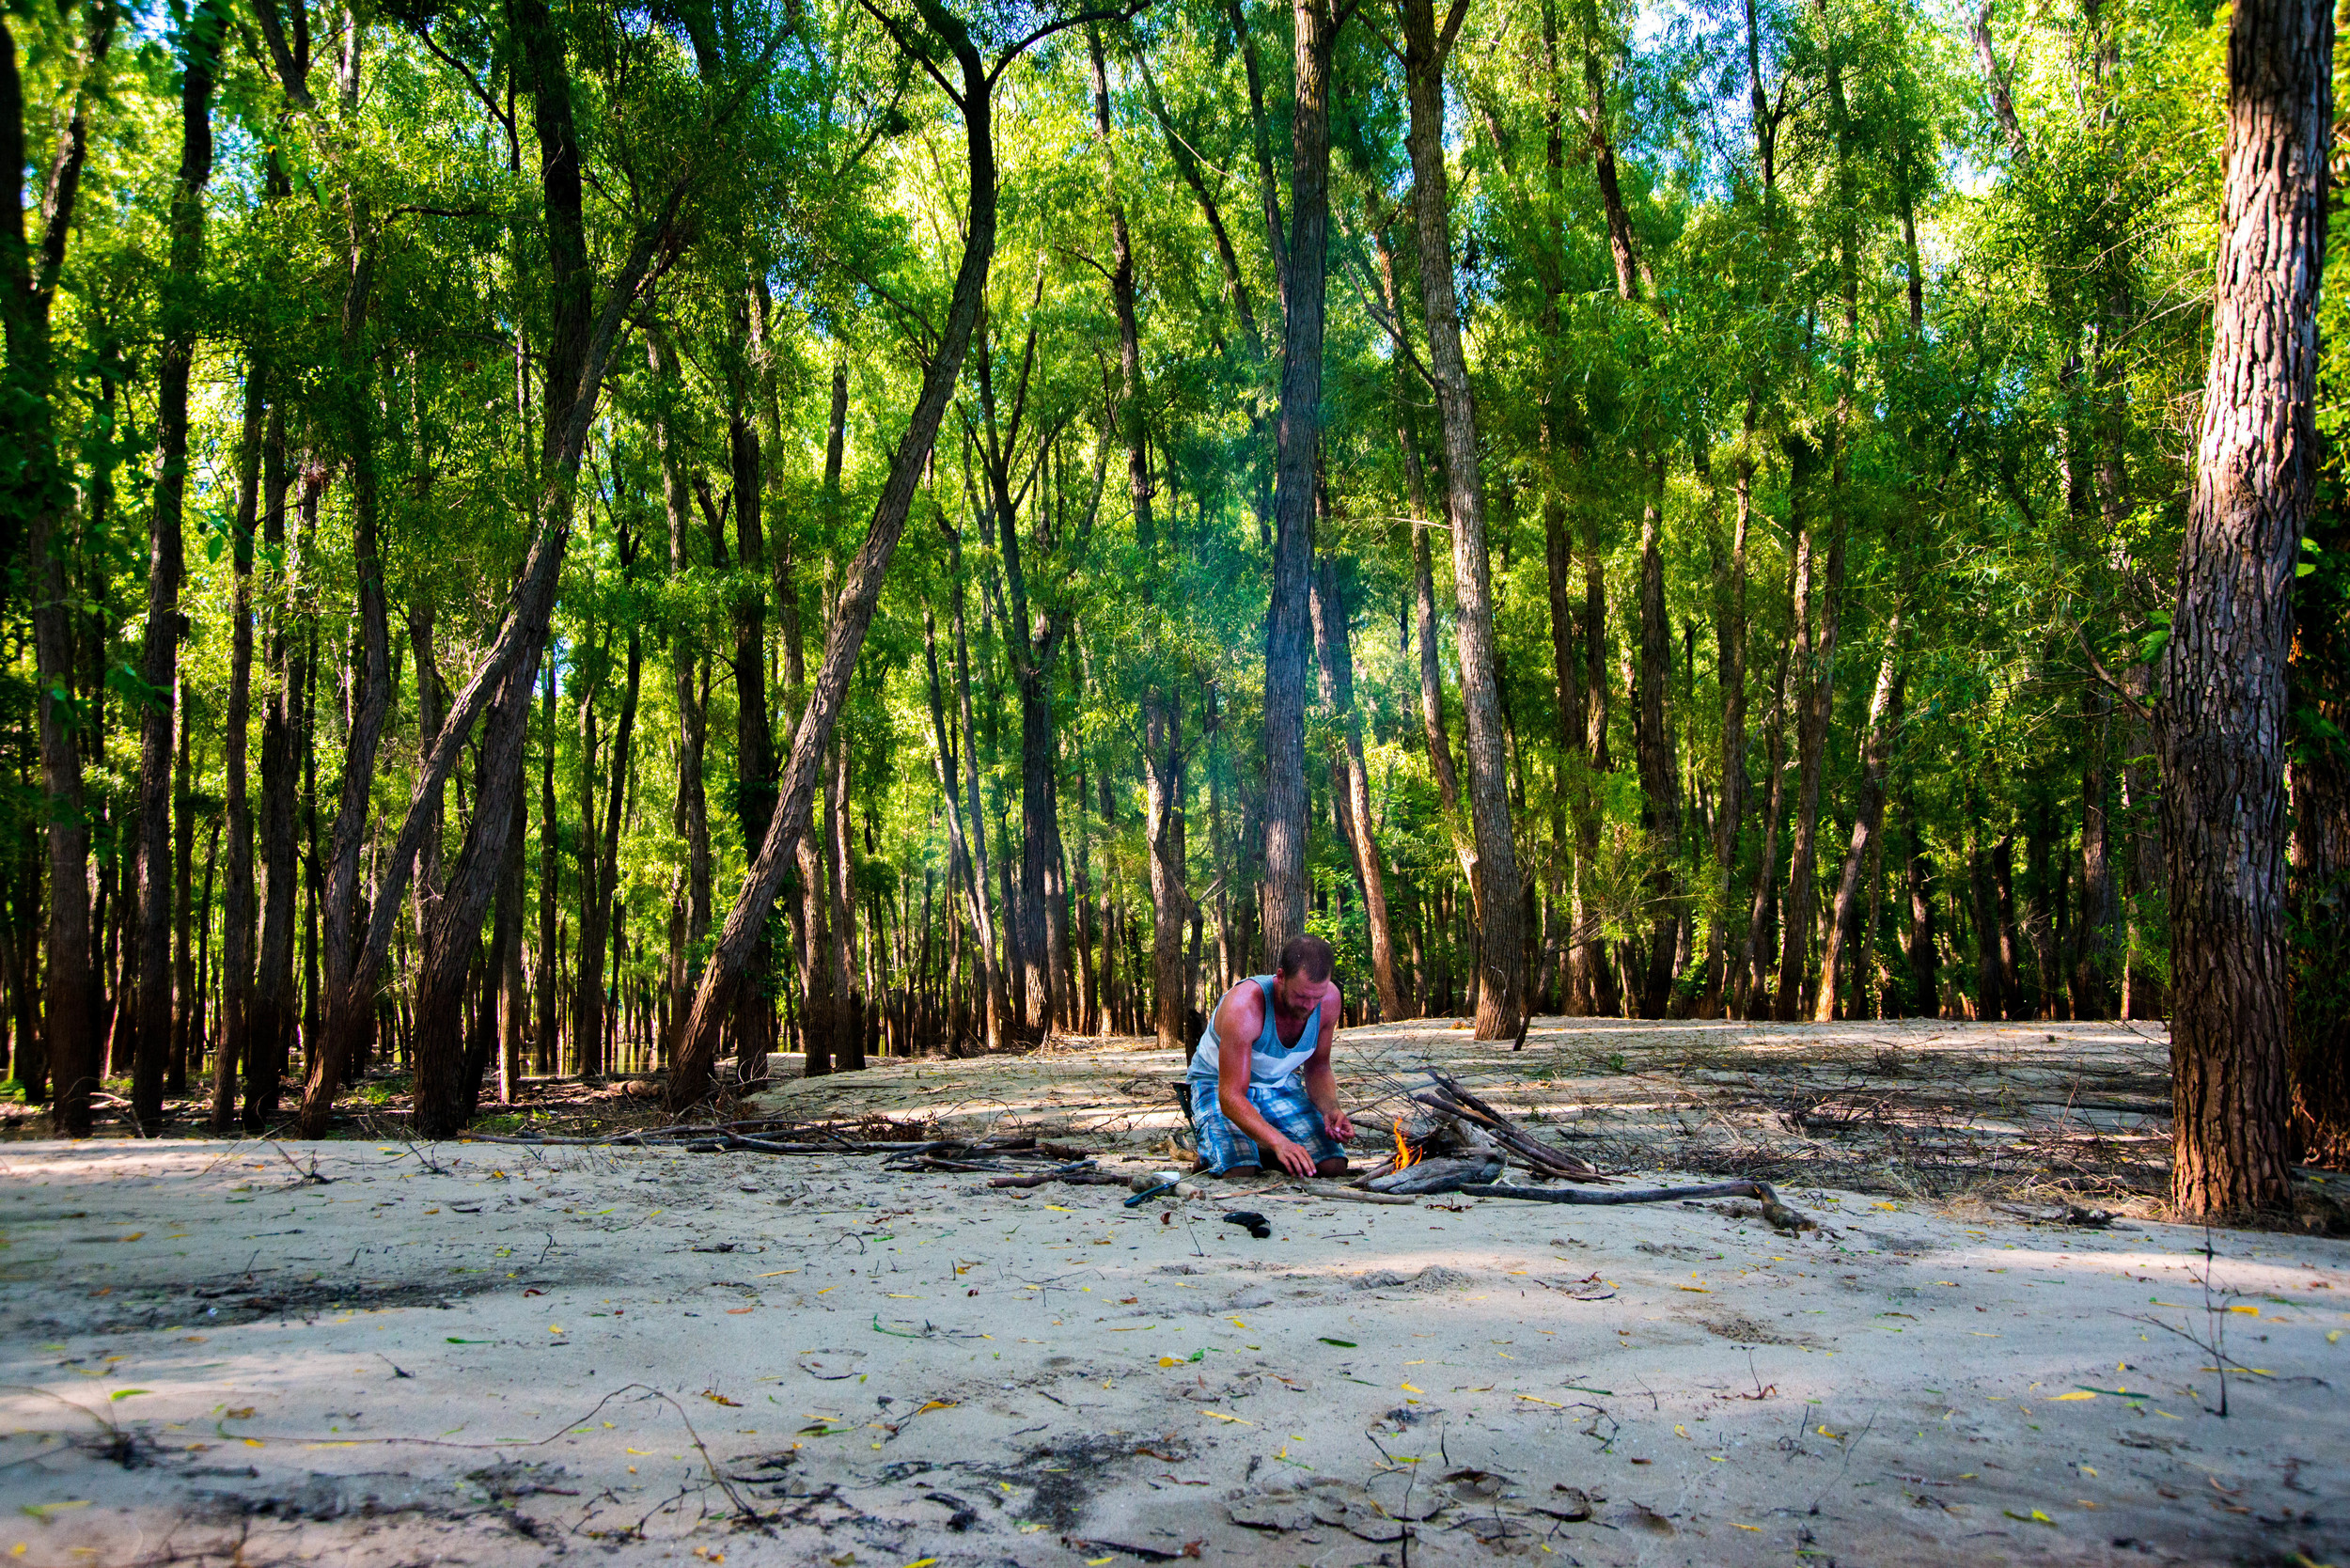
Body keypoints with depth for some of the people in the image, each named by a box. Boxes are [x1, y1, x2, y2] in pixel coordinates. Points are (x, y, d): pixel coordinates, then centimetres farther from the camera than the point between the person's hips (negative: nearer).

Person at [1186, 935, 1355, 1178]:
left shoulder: (1328, 998, -17)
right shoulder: (1244, 1005, -36)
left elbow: (1318, 1068, -1)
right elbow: (1231, 1097, -37)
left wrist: (1331, 1109, -23)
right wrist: (1279, 1141, -53)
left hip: (1280, 1084, 5)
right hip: (1220, 1084, -5)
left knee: (1334, 1167, -17)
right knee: (1239, 1173, -31)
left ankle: (1266, 1154, 12)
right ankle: (1207, 1159, 5)